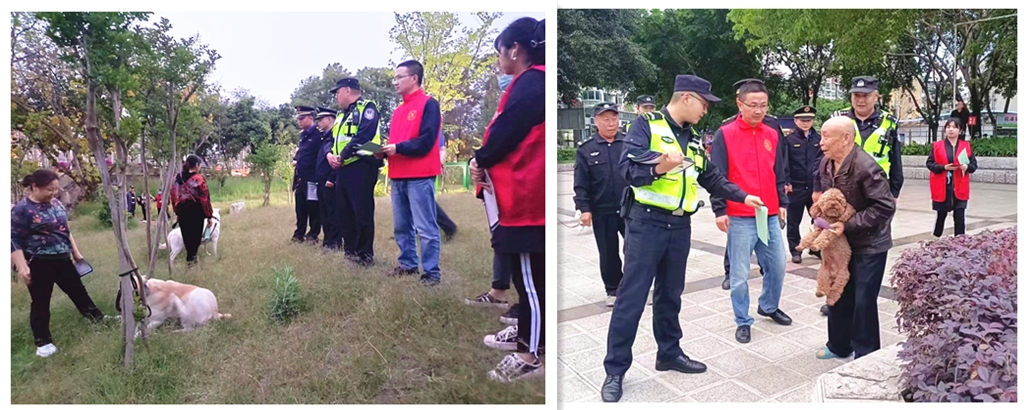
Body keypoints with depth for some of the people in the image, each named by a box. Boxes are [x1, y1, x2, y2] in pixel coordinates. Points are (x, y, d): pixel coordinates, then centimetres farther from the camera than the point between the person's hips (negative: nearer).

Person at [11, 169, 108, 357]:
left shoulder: (56, 203, 7)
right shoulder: (21, 209, -14)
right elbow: (14, 241, -15)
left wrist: (76, 252, 20)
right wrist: (22, 267, -21)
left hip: (62, 259, 6)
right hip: (38, 264, -6)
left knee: (78, 291, 17)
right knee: (41, 302, 5)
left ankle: (98, 319, 31)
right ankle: (43, 342, 17)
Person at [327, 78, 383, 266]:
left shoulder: (367, 108, -6)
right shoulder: (342, 115, 23)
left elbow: (363, 136, -19)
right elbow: (333, 139, 20)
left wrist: (343, 156, -17)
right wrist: (330, 154, -1)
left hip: (361, 166, -9)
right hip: (343, 169, 9)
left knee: (362, 212, -5)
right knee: (344, 212, 11)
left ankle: (365, 254, 4)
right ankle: (350, 250, 22)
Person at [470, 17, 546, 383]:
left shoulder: (530, 84, -14)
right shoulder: (533, 83, 17)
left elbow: (506, 133, -16)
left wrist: (479, 161, 1)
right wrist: (486, 163, 4)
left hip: (525, 197, -10)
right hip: (521, 194, 10)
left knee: (530, 276, -2)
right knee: (525, 273, 20)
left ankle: (530, 356, 8)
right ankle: (525, 333, 35)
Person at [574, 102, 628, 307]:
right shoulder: (586, 149, 0)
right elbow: (580, 183, -1)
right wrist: (584, 208, -8)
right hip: (602, 211, 0)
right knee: (608, 253, 11)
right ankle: (613, 290, 27)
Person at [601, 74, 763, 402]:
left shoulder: (693, 139, 17)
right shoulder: (646, 124, -6)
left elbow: (712, 177, 24)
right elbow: (627, 167, -17)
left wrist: (743, 196, 20)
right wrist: (657, 169, -34)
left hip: (680, 226, 7)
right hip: (646, 222, -7)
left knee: (671, 294, 16)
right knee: (632, 297, -4)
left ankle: (669, 353, 32)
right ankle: (615, 370, 5)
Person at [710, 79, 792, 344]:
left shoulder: (773, 136, 10)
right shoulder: (725, 135, -6)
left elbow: (779, 174, 18)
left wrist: (782, 203, 15)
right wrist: (719, 210, -11)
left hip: (770, 216, 5)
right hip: (740, 218, -5)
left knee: (778, 265, 14)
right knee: (739, 273, 1)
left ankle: (769, 306, 37)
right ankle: (743, 321, 17)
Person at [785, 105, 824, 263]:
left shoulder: (819, 139, 7)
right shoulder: (789, 139, -3)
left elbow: (823, 161, 8)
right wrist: (786, 182, -11)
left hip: (815, 187, 3)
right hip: (796, 188, -3)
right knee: (793, 221, 5)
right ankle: (795, 250, 16)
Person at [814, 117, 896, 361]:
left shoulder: (865, 167, -26)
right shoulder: (826, 164, -1)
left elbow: (886, 206, -25)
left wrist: (848, 225, -26)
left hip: (869, 244, -7)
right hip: (841, 240, 8)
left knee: (864, 302, 1)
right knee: (838, 294, 16)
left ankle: (866, 356, 17)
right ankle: (839, 345, 33)